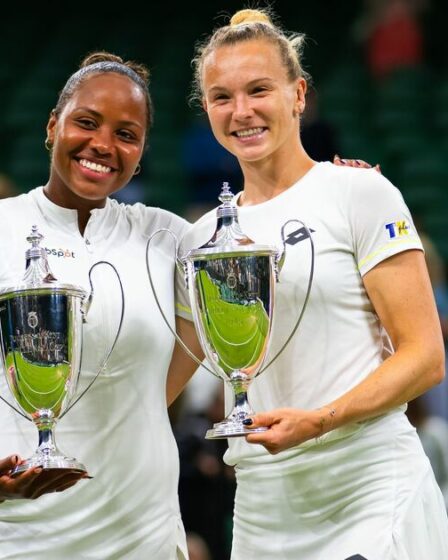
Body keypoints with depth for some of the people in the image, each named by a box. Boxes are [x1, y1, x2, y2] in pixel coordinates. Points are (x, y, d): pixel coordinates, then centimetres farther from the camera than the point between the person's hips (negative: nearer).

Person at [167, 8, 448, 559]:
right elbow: (160, 384, 18)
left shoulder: (361, 193, -2)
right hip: (263, 508, 5)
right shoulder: (203, 240, 13)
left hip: (374, 493, -5)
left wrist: (319, 421, -20)